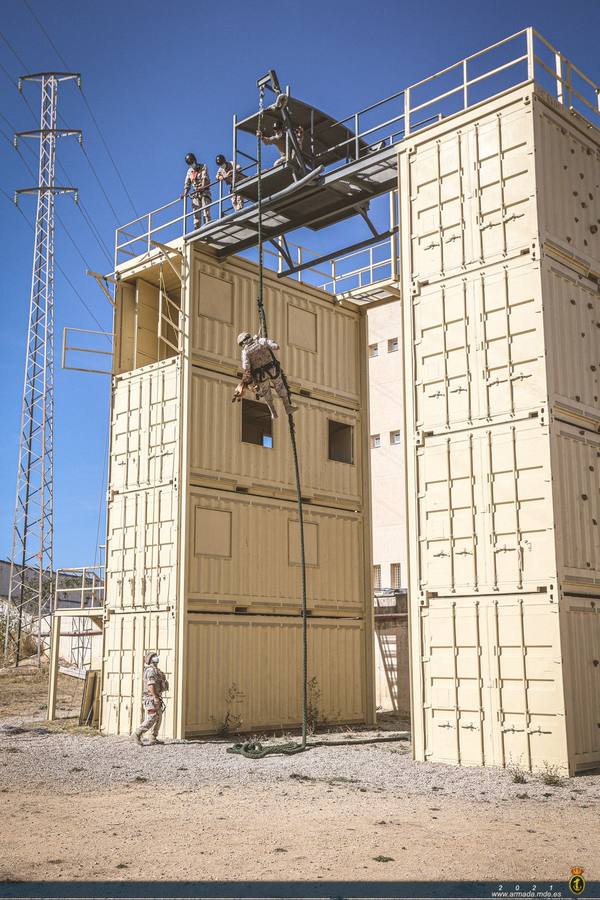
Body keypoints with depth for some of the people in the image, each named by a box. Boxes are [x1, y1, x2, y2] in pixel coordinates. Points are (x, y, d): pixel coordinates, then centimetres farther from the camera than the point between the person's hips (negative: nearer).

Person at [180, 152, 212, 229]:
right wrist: (184, 194, -3)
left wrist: (202, 187, -31)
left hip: (204, 192, -4)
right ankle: (197, 229, -11)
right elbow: (187, 184, 13)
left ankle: (207, 224, -25)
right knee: (196, 212, -6)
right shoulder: (189, 171, 15)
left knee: (205, 209, -17)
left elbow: (204, 178, -13)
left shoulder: (203, 167, 3)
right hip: (195, 194, 4)